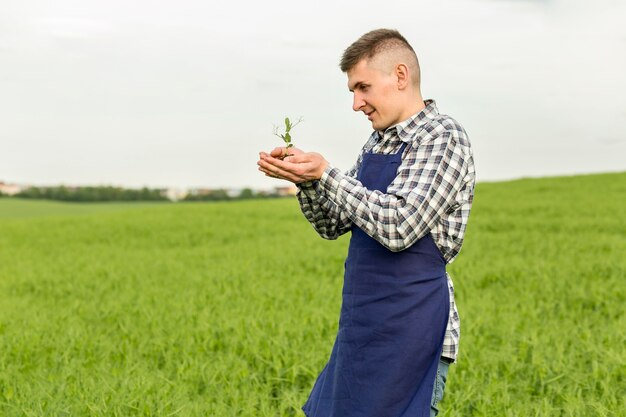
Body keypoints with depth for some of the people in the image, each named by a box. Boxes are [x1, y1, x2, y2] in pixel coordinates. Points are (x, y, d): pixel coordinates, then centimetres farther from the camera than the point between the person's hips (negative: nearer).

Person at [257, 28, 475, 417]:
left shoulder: (442, 137, -11)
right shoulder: (377, 144, 14)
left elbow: (398, 226, -23)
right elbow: (333, 224, 15)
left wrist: (326, 174, -19)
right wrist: (305, 177, -2)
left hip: (410, 335, -9)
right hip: (364, 329, 9)